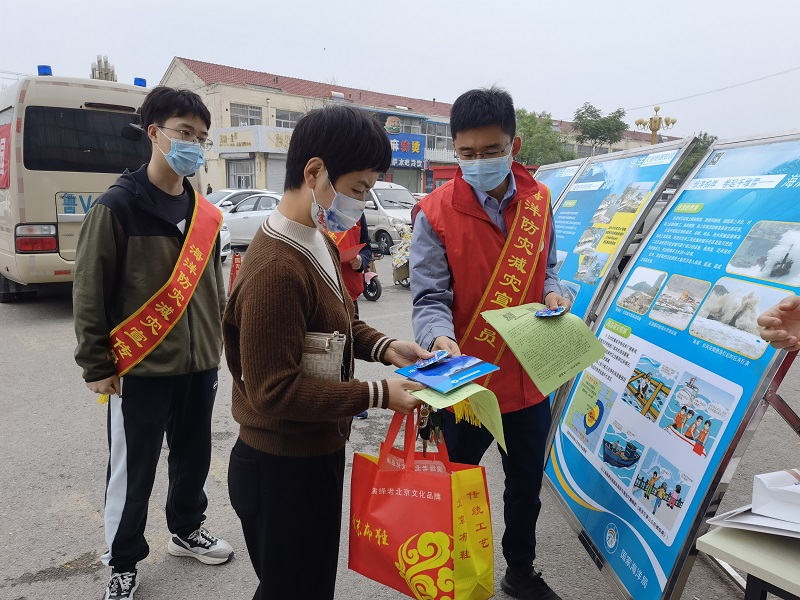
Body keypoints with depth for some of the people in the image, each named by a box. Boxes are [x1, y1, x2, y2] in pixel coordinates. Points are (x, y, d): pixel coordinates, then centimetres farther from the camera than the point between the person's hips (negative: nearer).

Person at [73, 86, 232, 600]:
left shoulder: (204, 212, 6)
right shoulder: (118, 207, -10)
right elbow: (89, 292, -8)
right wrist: (97, 365, -8)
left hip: (200, 365, 5)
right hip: (141, 369, -5)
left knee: (195, 455, 19)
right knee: (133, 471, 9)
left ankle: (187, 529, 42)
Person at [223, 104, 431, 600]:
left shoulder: (319, 242, 3)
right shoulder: (277, 269, -29)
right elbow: (274, 391, -27)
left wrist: (384, 348, -3)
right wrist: (378, 395, -23)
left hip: (318, 456, 9)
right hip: (282, 472, -9)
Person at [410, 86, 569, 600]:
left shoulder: (539, 199, 0)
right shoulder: (436, 213, -14)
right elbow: (430, 299, -16)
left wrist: (553, 293, -7)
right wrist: (440, 338, -36)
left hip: (528, 376, 5)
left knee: (527, 485, 22)